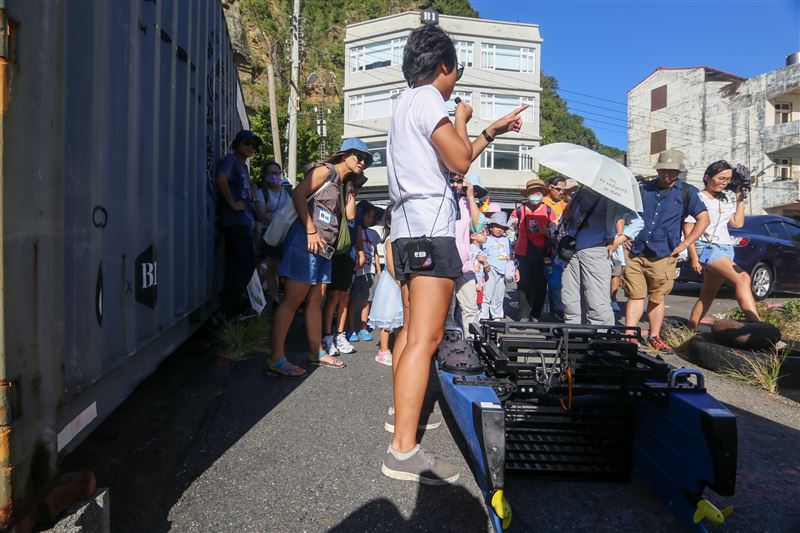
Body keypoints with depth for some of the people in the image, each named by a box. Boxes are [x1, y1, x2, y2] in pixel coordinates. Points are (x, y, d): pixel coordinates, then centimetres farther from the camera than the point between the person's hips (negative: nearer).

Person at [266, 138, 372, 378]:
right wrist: (311, 231, -18)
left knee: (315, 300, 13)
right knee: (293, 299, -11)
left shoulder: (342, 184, 23)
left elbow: (347, 217, 22)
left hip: (324, 247, 9)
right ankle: (276, 359, -10)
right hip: (306, 240, -9)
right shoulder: (326, 170, -1)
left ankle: (316, 352, 22)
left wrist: (352, 192, 16)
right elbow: (298, 193, -15)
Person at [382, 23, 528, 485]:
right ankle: (404, 449, -15)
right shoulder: (427, 99, -6)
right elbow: (460, 161, -13)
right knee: (425, 338, -15)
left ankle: (401, 411, 31)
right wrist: (462, 119, 4)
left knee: (412, 329, 18)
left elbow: (453, 158, 28)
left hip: (409, 231, 11)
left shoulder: (406, 103, 25)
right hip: (430, 231, -11)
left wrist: (492, 132, 30)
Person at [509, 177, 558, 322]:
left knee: (541, 286, 6)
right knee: (524, 285, -2)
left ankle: (536, 316, 18)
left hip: (543, 254, 1)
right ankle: (524, 316, 4)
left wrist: (547, 232, -16)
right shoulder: (519, 211, 3)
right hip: (524, 254, -1)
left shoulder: (549, 211, 4)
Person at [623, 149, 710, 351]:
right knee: (635, 296, 2)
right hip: (635, 253, 1)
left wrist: (684, 244, -3)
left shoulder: (687, 192, 6)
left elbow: (703, 219, 4)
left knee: (657, 298, 9)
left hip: (662, 256, -1)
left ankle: (654, 336, 23)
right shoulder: (644, 188, 11)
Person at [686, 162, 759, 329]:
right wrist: (694, 256, -12)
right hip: (706, 247, -7)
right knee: (742, 279, -26)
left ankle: (690, 330, 10)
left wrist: (740, 199, 17)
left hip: (726, 248, 7)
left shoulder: (727, 199, 19)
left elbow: (738, 223, 19)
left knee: (708, 294, 4)